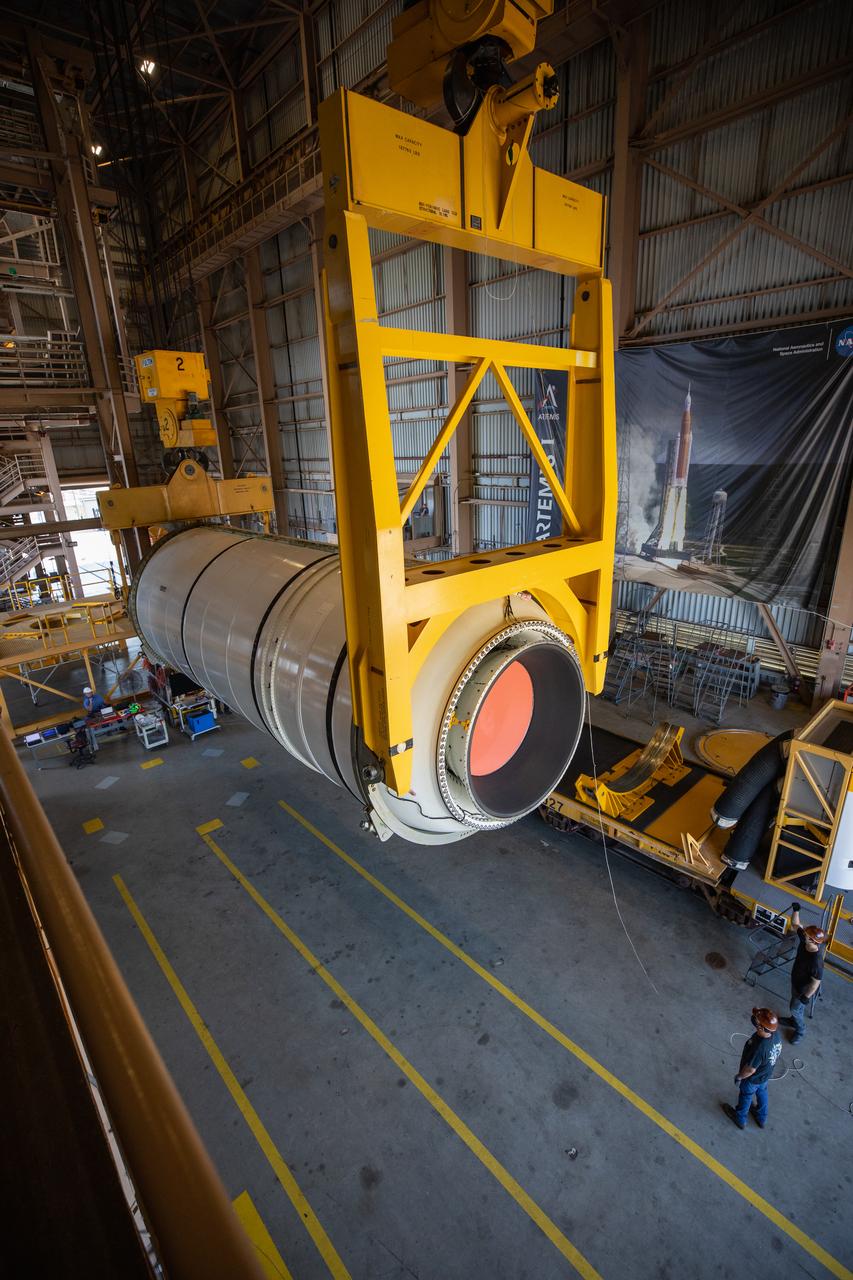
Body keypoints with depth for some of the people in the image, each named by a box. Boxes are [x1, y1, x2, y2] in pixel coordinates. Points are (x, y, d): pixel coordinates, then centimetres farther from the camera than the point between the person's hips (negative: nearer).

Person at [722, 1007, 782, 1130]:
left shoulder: (759, 1047, -47)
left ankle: (740, 1119, 53)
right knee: (762, 1092, 34)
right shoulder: (776, 1033, -28)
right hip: (766, 1074, 5)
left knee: (746, 1097, 25)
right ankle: (762, 1118, 61)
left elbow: (750, 1069, -30)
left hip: (753, 1079, -5)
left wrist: (739, 1077, -13)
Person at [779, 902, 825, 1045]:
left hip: (804, 989, -7)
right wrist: (795, 910, -20)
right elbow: (795, 925, -7)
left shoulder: (816, 961, -43)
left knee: (796, 1009, 18)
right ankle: (794, 1021, 57)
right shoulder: (804, 940, -24)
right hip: (796, 982, 7)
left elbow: (816, 982, -29)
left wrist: (806, 996, -18)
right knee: (795, 1006, 31)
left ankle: (800, 1030, 45)